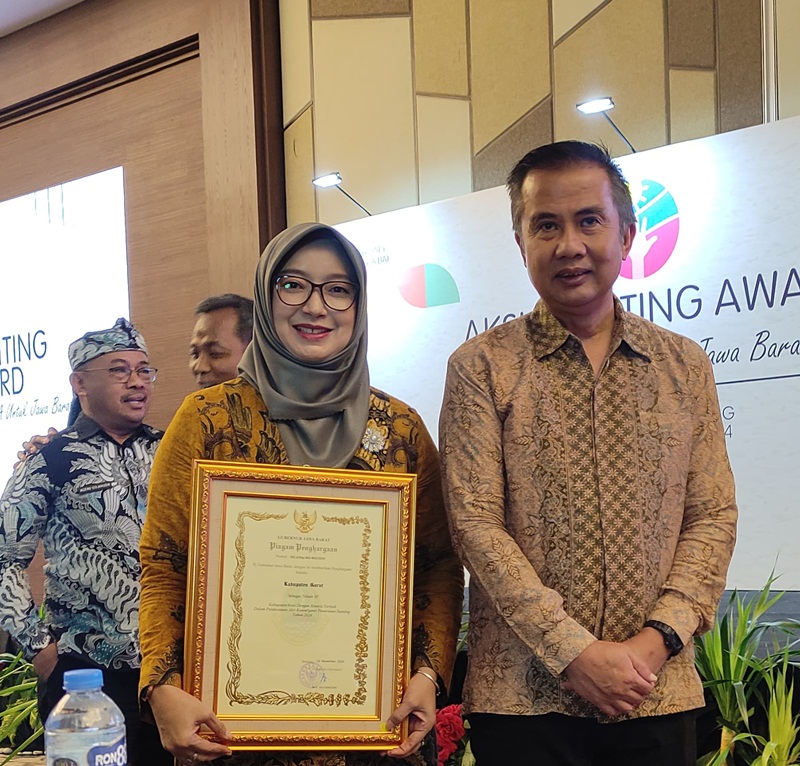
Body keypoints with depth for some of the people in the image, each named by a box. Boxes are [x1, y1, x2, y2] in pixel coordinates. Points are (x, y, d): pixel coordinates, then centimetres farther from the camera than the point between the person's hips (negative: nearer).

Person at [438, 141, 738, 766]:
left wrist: (658, 637, -9)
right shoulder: (481, 368, -2)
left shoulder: (685, 367, 7)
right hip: (523, 694, -2)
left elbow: (714, 517, 5)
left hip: (658, 692, 3)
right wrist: (574, 651, -15)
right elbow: (476, 523, -8)